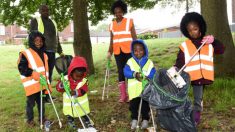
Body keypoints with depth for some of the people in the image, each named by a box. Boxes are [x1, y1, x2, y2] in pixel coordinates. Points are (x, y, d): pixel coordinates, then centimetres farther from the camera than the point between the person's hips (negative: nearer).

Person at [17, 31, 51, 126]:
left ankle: (42, 117, 30)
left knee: (41, 101, 16)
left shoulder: (43, 54, 12)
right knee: (31, 102, 4)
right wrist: (32, 73, -23)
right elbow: (21, 68, -14)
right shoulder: (25, 54, -10)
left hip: (41, 83, 6)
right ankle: (30, 119, 20)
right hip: (31, 84, -6)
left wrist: (47, 81, 18)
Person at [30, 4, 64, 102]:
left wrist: (60, 51, 22)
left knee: (49, 74, 9)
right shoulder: (35, 21, 4)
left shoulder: (53, 22, 21)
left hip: (52, 52, 6)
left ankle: (47, 94, 17)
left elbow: (56, 38, 24)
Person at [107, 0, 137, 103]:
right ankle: (123, 95, 9)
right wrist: (109, 52, 6)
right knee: (121, 72, 4)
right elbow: (112, 39, 12)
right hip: (117, 52, 3)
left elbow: (134, 37, 0)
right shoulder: (112, 24, 9)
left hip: (128, 50, -3)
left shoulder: (129, 21, 1)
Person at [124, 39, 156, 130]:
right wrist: (134, 74, -26)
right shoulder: (130, 61, 0)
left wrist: (146, 75, -25)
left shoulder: (149, 62, 2)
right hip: (134, 90, 0)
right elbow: (126, 72, -11)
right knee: (133, 105, 9)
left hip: (146, 89, 0)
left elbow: (153, 74, -5)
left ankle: (145, 119, 27)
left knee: (145, 105, 10)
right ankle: (134, 119, 27)